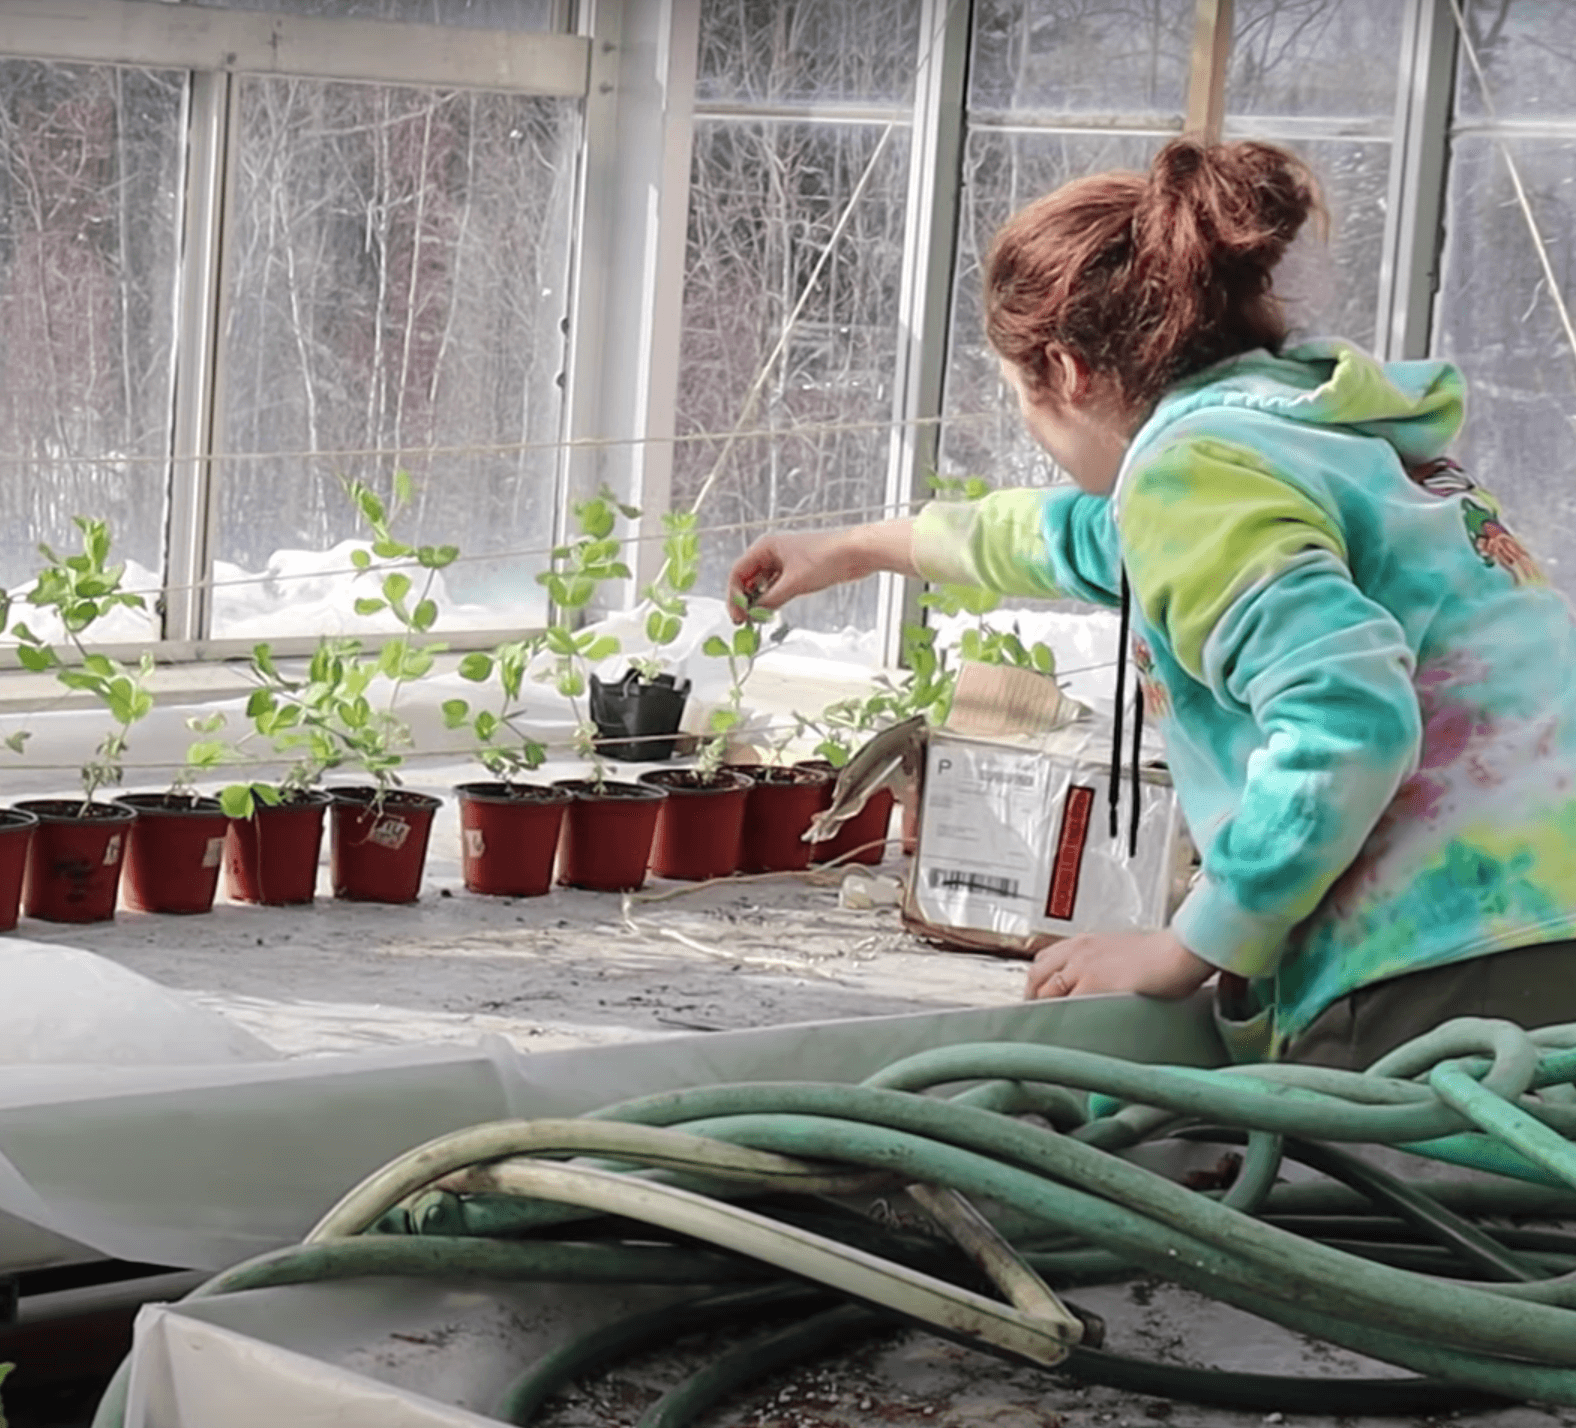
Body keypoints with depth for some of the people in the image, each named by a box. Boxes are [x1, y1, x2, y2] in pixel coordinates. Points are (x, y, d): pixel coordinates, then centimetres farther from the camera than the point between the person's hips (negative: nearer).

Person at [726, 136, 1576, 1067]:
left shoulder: (1194, 463, -5)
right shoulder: (1319, 430, 25)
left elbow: (1346, 719, -19)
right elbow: (1097, 538, 46)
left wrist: (1184, 953, -7)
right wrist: (862, 548, 61)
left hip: (1454, 982, -9)